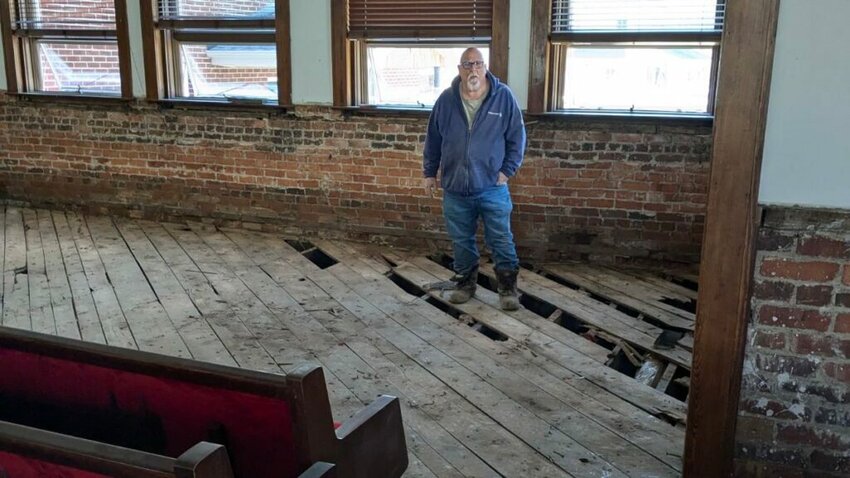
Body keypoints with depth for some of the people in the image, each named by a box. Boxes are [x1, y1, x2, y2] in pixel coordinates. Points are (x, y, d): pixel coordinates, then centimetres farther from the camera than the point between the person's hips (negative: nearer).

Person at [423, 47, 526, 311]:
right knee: (461, 241, 13)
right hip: (455, 189, 2)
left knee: (501, 241, 3)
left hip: (492, 187, -2)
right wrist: (430, 172, 9)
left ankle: (508, 289, 17)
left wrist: (507, 171, -5)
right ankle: (465, 283, 30)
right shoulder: (446, 100, 0)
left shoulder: (504, 96, -6)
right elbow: (433, 139, 9)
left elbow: (517, 137, 0)